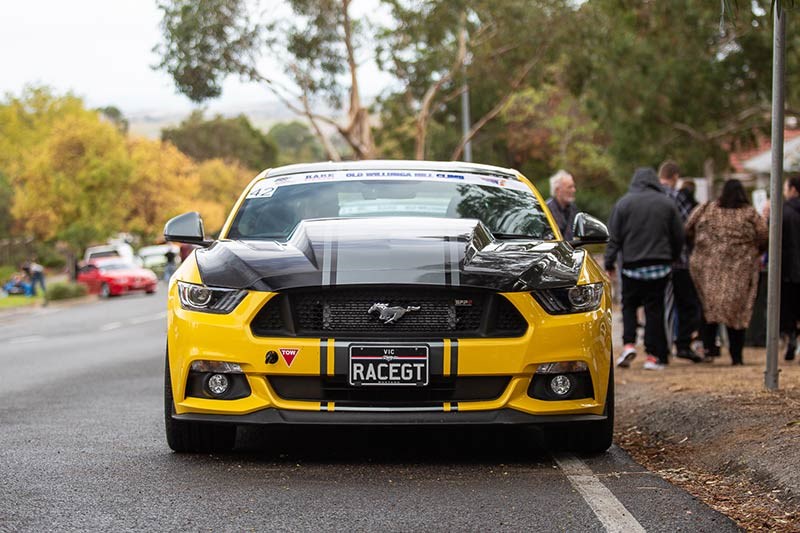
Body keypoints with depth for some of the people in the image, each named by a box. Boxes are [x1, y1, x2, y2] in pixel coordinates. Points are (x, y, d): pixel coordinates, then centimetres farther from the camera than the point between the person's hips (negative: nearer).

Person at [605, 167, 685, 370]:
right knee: (654, 308, 4)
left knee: (629, 305, 12)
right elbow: (678, 237, 8)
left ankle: (629, 344, -7)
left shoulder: (624, 203, -1)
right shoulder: (667, 203, 3)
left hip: (632, 264, -1)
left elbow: (614, 237, -1)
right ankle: (653, 355, 1)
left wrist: (609, 263, 4)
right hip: (659, 266, 1)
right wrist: (672, 258, 21)